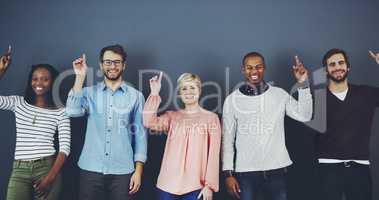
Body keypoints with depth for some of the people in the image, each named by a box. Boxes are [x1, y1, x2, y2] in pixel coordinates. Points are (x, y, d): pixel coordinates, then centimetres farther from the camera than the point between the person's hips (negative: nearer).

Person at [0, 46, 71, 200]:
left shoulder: (60, 111, 0)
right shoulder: (18, 103, 9)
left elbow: (65, 147, -5)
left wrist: (50, 177, -15)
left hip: (47, 167, -1)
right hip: (19, 170, 2)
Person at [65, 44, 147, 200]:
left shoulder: (136, 96, 3)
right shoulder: (89, 92, 5)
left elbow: (140, 134, 3)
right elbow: (72, 111, -13)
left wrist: (138, 170, -2)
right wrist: (80, 77, -12)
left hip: (122, 172, 0)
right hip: (91, 170, 1)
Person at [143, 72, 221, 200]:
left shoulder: (211, 118, 2)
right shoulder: (172, 116, 9)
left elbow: (214, 154, -2)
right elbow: (149, 122, -8)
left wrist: (210, 185, -7)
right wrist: (154, 93, -11)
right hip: (168, 184, 3)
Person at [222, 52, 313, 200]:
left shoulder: (279, 94, 3)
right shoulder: (232, 100, -1)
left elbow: (304, 116, -5)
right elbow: (227, 139, 1)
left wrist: (303, 83, -11)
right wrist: (228, 173, -2)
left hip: (276, 170, 1)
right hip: (245, 171, -1)